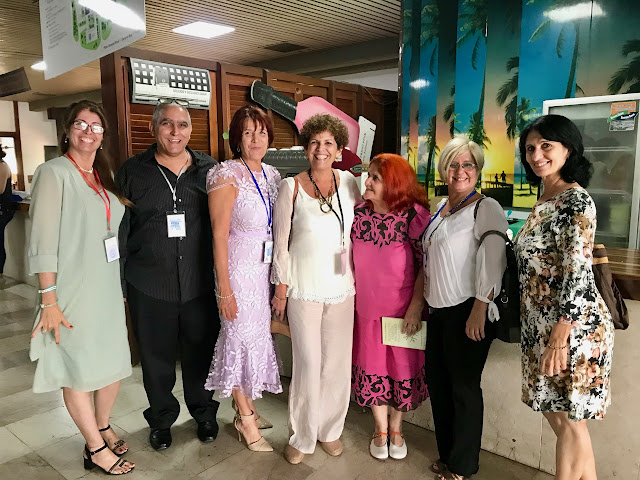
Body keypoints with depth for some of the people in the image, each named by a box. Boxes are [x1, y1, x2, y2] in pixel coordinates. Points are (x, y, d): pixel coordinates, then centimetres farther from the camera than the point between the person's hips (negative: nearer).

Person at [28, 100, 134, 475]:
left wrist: (122, 287, 14)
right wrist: (49, 300, -16)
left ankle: (103, 426, 36)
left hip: (108, 289, 7)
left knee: (114, 362, 14)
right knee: (79, 367, 6)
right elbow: (43, 241, -14)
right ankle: (96, 449, 21)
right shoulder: (54, 172, -9)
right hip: (73, 292, -6)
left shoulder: (103, 176, 11)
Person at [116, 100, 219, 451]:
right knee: (156, 355, 13)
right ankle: (161, 418, 36)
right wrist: (119, 282, 1)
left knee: (200, 350, 13)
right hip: (149, 286, 0)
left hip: (199, 283, 1)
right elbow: (120, 229, 3)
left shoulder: (209, 169, 4)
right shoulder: (132, 172, 1)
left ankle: (204, 413, 37)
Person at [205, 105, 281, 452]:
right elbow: (219, 235, -14)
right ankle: (247, 420, 21)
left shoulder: (272, 175, 8)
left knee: (259, 335, 14)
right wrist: (224, 289, -16)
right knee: (243, 337, 3)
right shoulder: (227, 176, -12)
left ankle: (246, 408, 34)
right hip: (239, 268, -6)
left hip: (268, 267, 7)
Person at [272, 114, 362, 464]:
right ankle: (302, 437, 23)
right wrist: (281, 287, -3)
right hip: (304, 288, -2)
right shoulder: (291, 188, -5)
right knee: (308, 363, 2)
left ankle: (330, 429, 31)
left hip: (341, 287, 3)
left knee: (338, 361, 10)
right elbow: (281, 242, -2)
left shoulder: (349, 183, 2)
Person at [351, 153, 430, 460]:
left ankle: (396, 428, 37)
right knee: (372, 366, 13)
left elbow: (426, 264, -12)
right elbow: (350, 259, 6)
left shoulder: (414, 215, -14)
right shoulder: (359, 213, -3)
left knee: (402, 366, 12)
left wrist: (416, 307, -15)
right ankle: (380, 429, 36)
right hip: (366, 306, 3)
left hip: (402, 309, -3)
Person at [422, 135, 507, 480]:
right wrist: (422, 302, 18)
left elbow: (493, 261, -17)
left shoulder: (486, 208, -9)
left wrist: (479, 309, -21)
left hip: (468, 311, -8)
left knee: (464, 386, 3)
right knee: (437, 380, 15)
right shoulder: (440, 207, 13)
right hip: (439, 309, 8)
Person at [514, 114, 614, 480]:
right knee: (557, 414, 19)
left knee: (568, 420, 6)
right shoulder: (545, 201, 12)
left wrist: (559, 340, -22)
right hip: (541, 325, 9)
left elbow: (578, 274, -21)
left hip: (571, 327, -9)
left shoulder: (576, 201, -15)